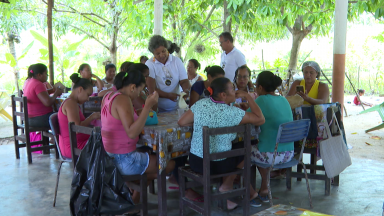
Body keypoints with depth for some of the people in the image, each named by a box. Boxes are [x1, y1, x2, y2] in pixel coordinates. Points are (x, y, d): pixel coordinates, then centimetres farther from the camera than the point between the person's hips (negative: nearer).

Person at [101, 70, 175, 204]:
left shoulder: (108, 96, 8)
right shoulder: (123, 99, -21)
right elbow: (132, 133, -31)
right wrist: (148, 106, -32)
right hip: (124, 160, -10)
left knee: (152, 156, 31)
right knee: (169, 164, 2)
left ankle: (134, 199, 29)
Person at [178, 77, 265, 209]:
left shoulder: (200, 104, -6)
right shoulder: (232, 112, -18)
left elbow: (182, 122, 1)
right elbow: (260, 120, -10)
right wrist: (247, 96, -4)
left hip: (195, 162, 5)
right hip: (218, 165, -5)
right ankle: (227, 184, 24)